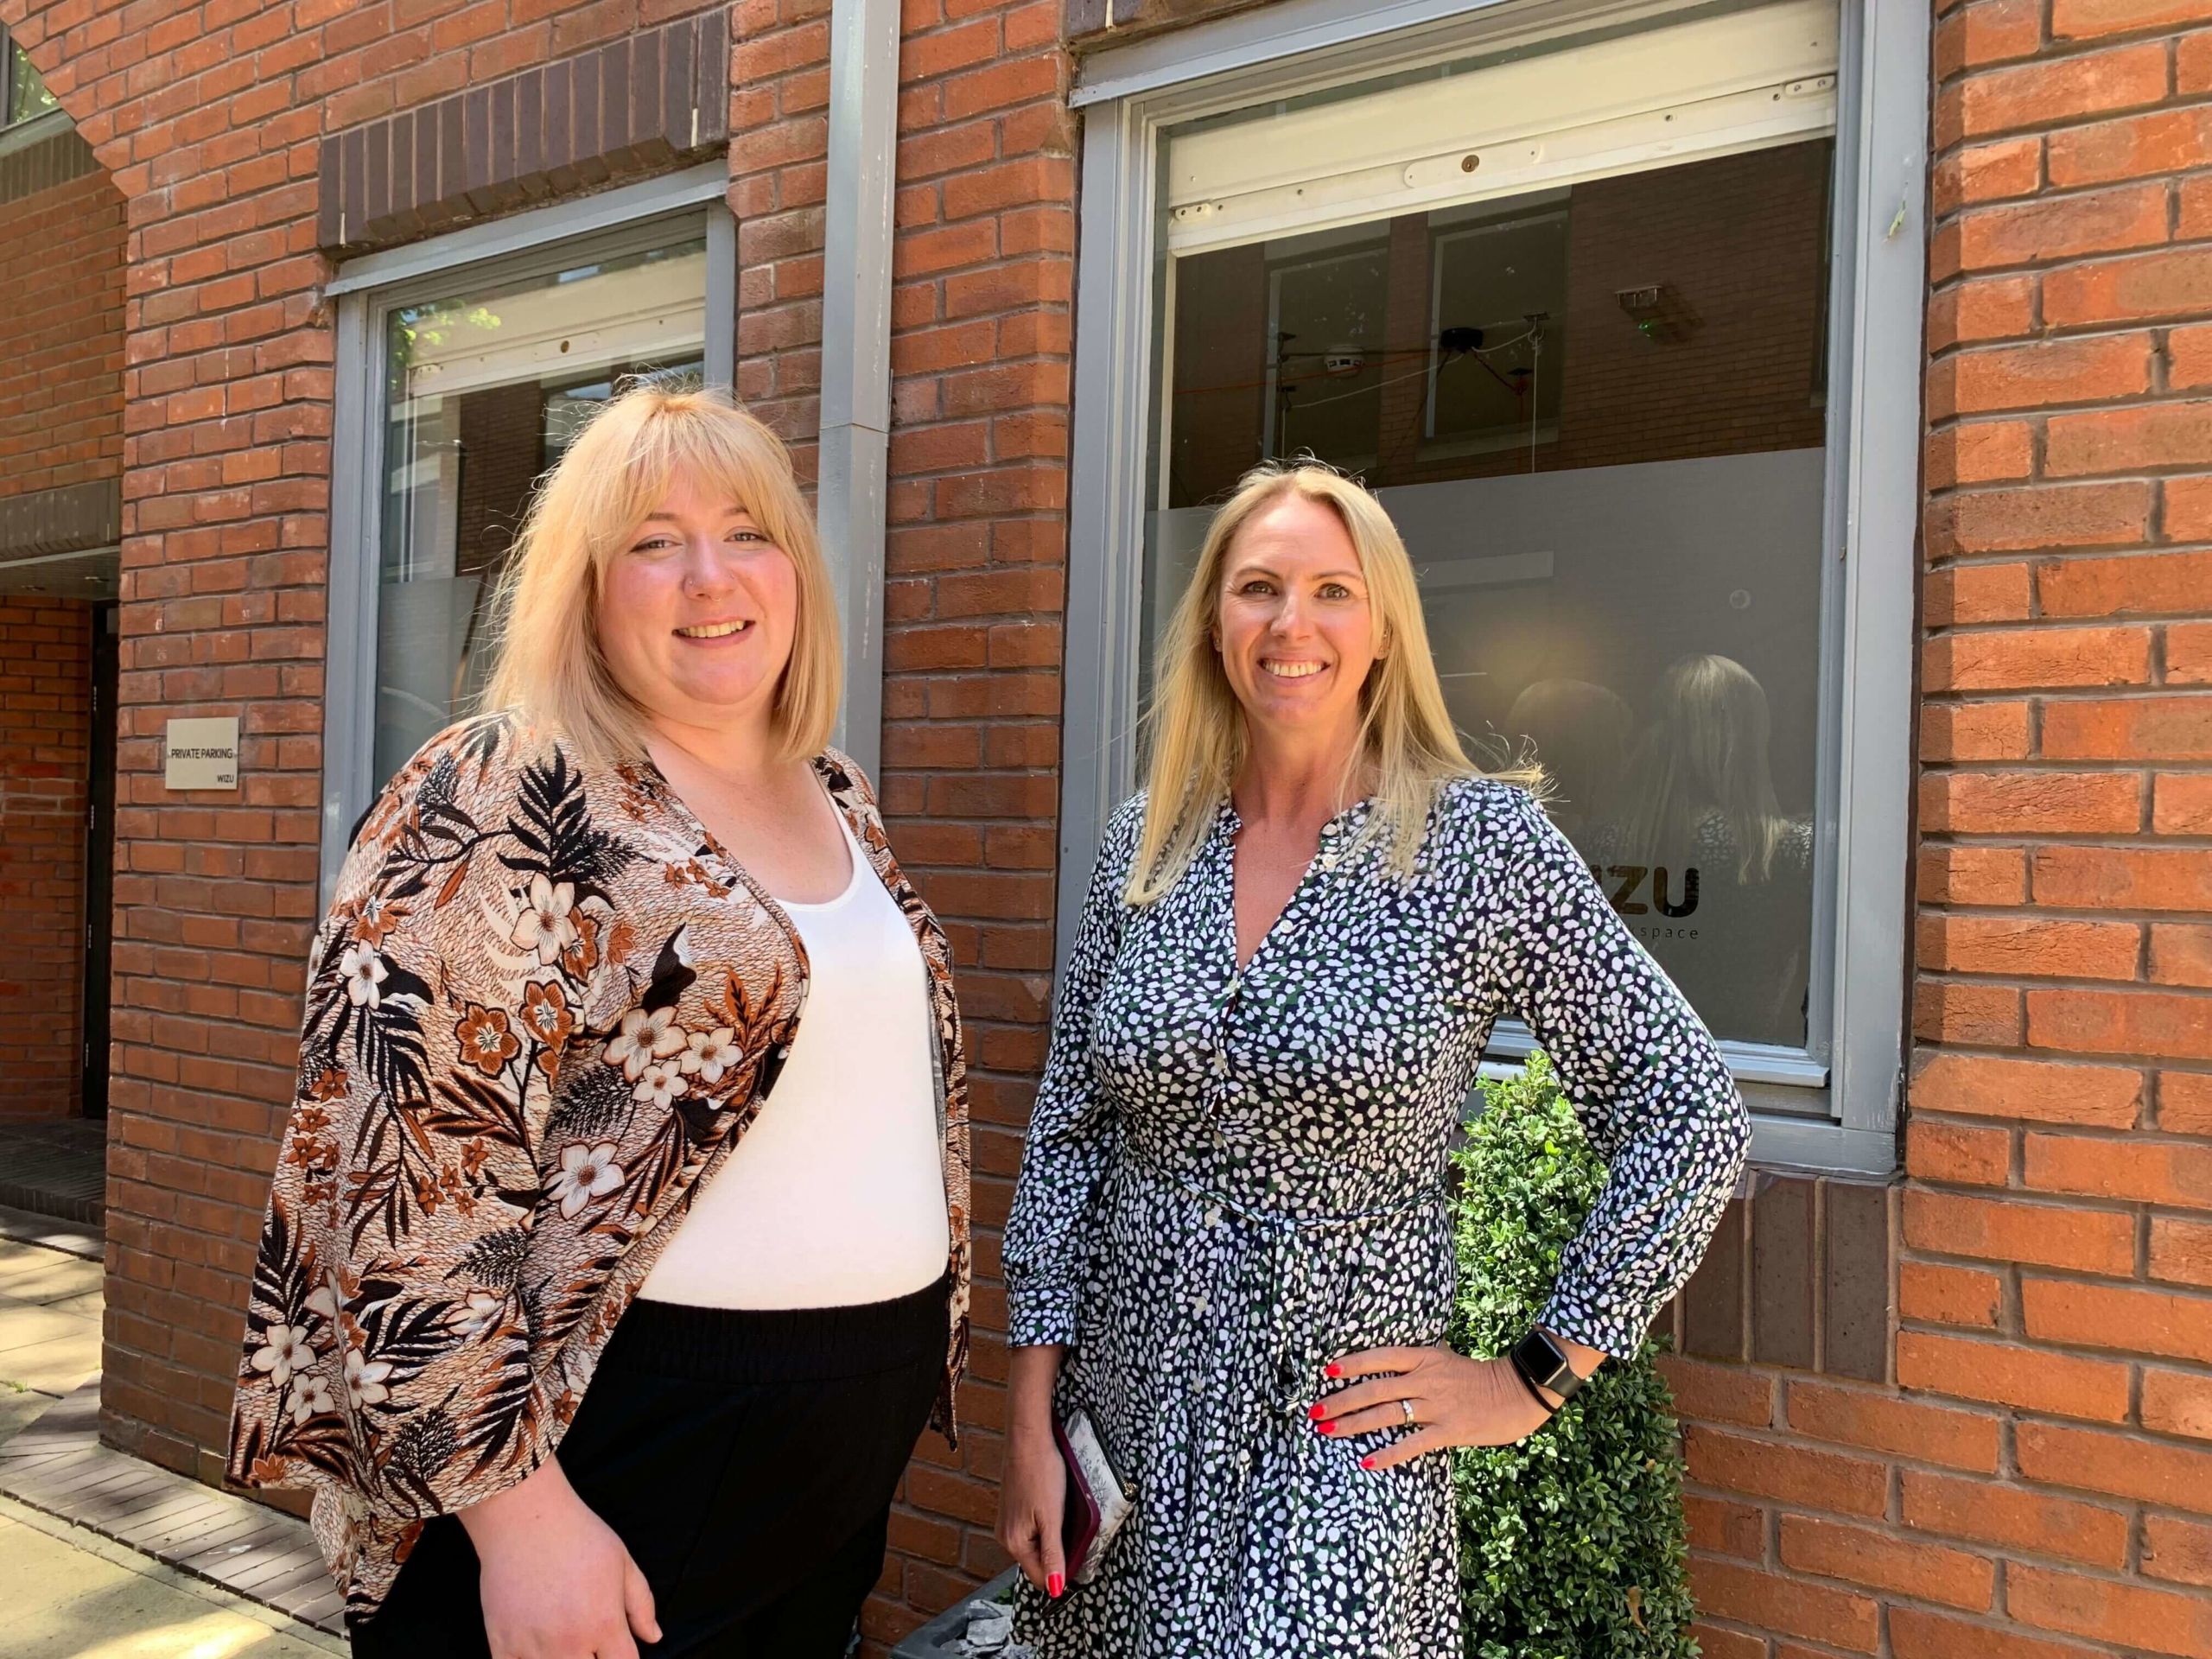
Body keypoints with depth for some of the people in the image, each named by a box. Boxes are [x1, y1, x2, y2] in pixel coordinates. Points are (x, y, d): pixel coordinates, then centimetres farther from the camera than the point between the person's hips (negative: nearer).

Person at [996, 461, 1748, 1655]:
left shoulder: (1480, 842, -11)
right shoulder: (1144, 844, 0)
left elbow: (1690, 1119, -8)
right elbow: (1067, 1135, 4)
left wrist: (1535, 1377, -6)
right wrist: (1030, 1421, 1)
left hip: (1338, 1438, -3)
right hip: (1127, 1422, 4)